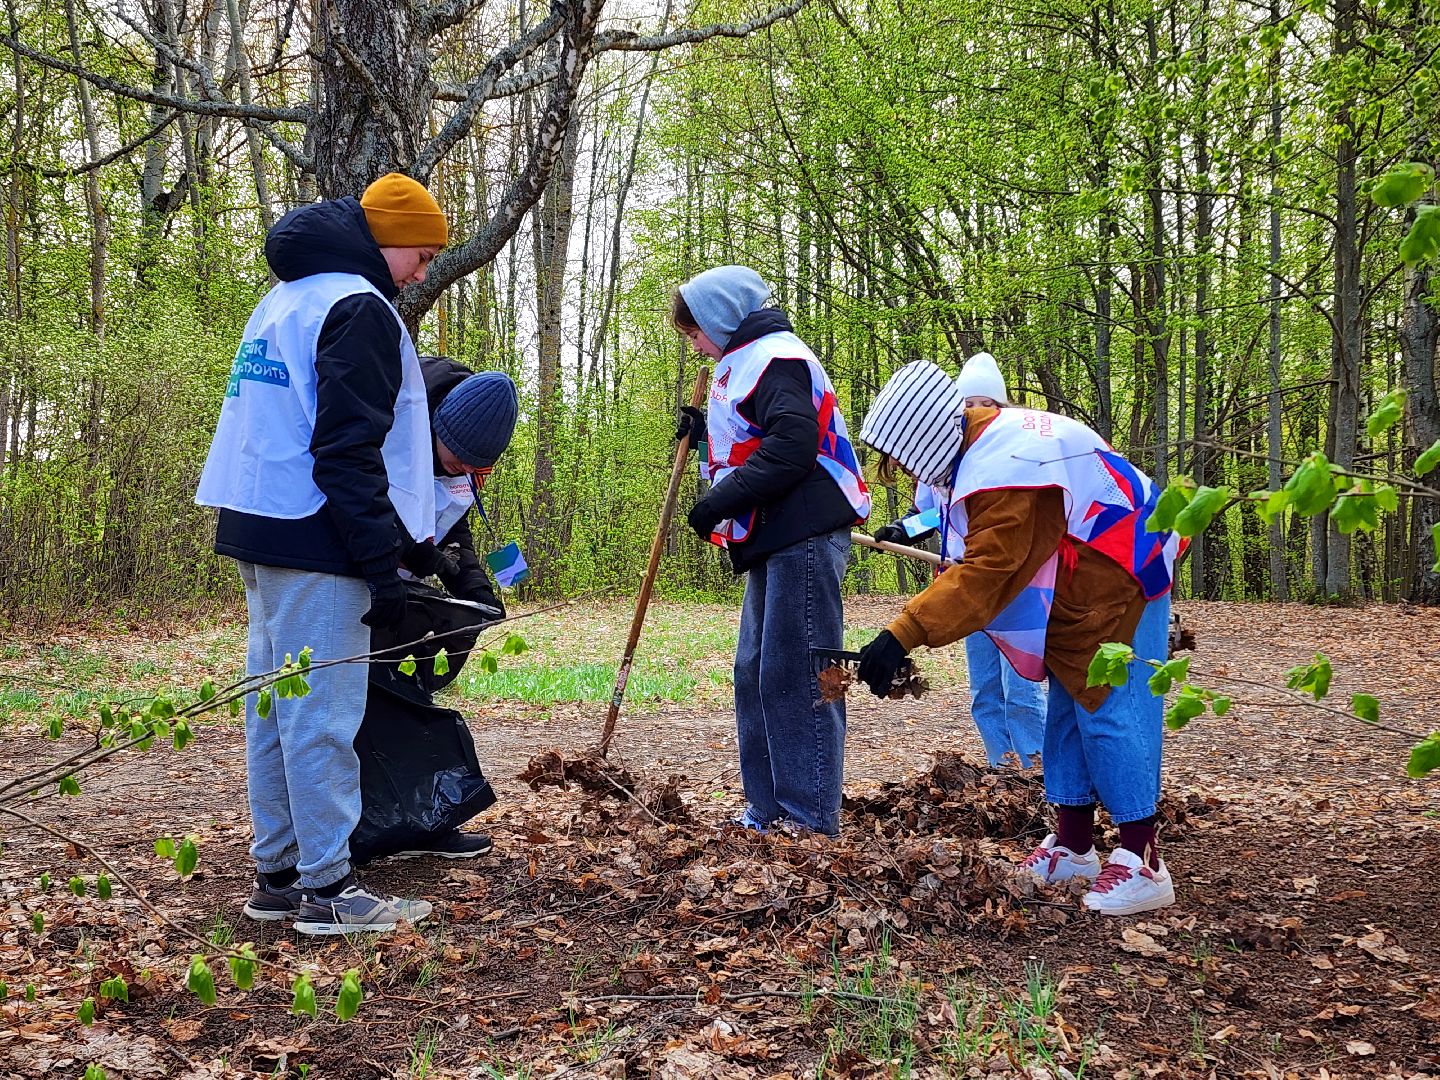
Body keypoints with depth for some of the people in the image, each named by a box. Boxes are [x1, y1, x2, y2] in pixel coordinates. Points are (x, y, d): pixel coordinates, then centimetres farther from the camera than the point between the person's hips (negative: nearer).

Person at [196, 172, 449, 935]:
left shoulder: (283, 302, 20)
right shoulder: (358, 308, -11)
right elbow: (350, 451, -19)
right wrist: (382, 564, -17)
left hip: (257, 530, 10)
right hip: (314, 543, -10)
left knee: (275, 707, 12)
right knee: (323, 715, -6)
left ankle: (277, 873, 19)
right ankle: (326, 887, -1)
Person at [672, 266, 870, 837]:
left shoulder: (774, 357, -10)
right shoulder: (747, 363, 22)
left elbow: (793, 446, -24)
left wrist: (719, 502, -21)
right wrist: (708, 435, 21)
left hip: (806, 537, -11)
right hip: (776, 540, 11)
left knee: (795, 676, -9)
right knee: (755, 673, 12)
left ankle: (812, 821, -5)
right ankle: (769, 810, 18)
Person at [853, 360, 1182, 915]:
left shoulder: (1004, 473, -30)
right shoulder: (988, 434, 1)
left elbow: (983, 575, -32)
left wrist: (902, 635, -35)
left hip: (1116, 588, -11)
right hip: (1080, 591, 11)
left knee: (1109, 713, -9)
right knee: (1068, 711, 13)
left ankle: (1142, 865, -3)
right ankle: (1073, 846, 23)